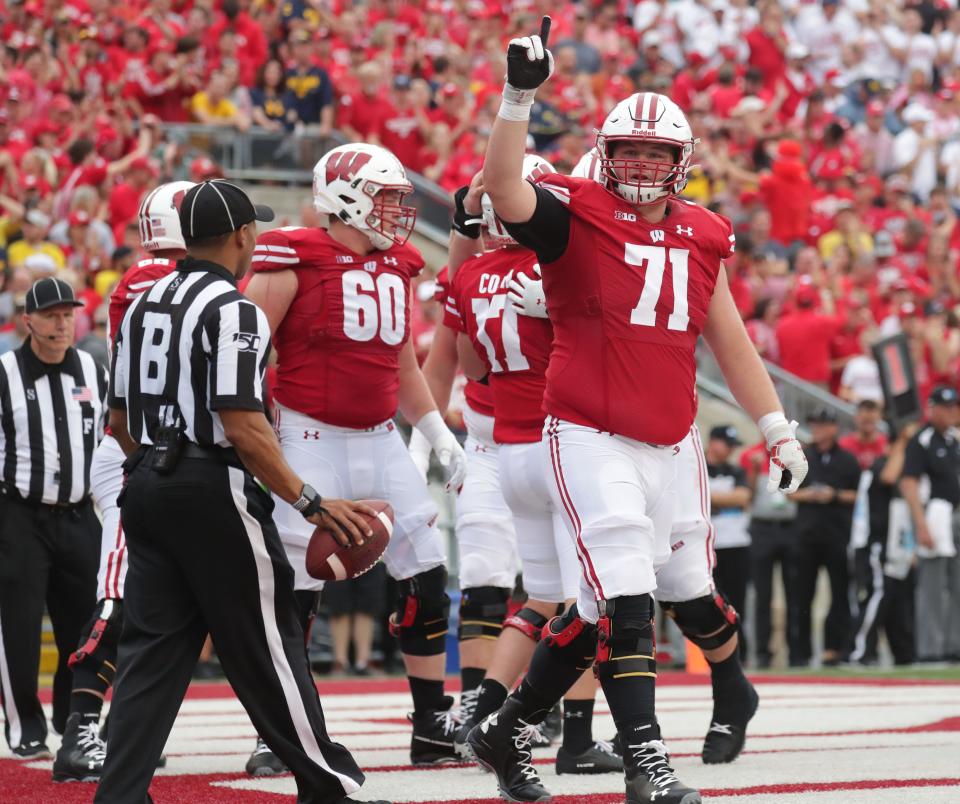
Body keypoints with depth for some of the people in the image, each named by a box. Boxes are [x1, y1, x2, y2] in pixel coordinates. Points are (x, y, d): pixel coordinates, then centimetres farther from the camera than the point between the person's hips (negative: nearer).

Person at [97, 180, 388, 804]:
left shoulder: (144, 306, 12)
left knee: (153, 648, 8)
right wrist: (312, 504, -16)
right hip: (214, 492, -7)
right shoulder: (234, 311, -13)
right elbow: (243, 427, -20)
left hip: (148, 487, 7)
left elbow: (122, 420, 17)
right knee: (265, 641, 2)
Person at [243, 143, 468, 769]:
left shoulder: (398, 265, 11)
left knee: (428, 579, 3)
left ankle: (435, 725, 12)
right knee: (293, 589, -5)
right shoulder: (295, 259, -10)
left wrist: (441, 436, 19)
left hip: (380, 441, 6)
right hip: (310, 440, -6)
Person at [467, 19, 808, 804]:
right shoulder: (574, 217, -5)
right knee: (627, 603, -15)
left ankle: (508, 730, 28)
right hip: (589, 438, -6)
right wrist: (520, 97, -34)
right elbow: (504, 187, -25)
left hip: (662, 447, 6)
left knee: (599, 607, 13)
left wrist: (777, 427, 16)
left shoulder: (701, 238, 11)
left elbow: (729, 340, 17)